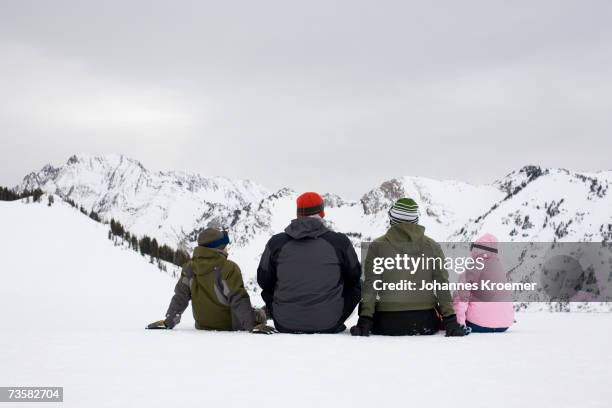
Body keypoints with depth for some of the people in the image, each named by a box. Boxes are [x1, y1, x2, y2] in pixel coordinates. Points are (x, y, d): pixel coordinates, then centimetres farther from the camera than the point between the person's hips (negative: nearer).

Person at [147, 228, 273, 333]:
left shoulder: (190, 268, -5)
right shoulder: (228, 268, -21)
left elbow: (180, 298, -3)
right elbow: (239, 300, -24)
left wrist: (168, 321, 3)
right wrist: (253, 325, -23)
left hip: (202, 325, 5)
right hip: (230, 326, -5)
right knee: (259, 314, 16)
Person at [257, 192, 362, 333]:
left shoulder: (276, 243, -3)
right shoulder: (340, 242, -5)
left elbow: (264, 282, 8)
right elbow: (354, 278, 8)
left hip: (284, 326, 1)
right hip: (330, 326, -1)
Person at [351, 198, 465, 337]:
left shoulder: (377, 246, 3)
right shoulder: (432, 246, 6)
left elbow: (370, 285, -1)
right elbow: (442, 286, 5)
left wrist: (364, 320, -1)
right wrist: (450, 320, 7)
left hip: (388, 323, -1)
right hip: (425, 322, 1)